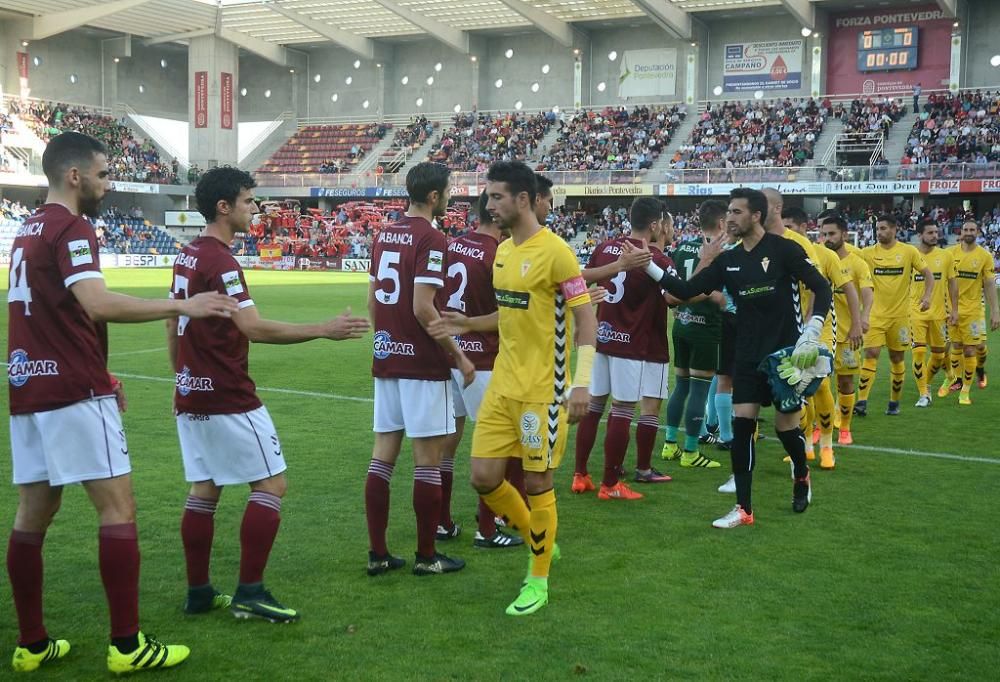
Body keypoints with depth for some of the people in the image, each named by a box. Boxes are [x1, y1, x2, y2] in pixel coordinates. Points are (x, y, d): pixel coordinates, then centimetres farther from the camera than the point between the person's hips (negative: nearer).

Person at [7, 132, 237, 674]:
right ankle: (127, 645, -2)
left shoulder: (28, 231, 16)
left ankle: (31, 644, 18)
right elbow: (99, 305, -28)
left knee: (32, 514, 10)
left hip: (28, 389, 9)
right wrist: (181, 306, -25)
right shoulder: (70, 229, -12)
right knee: (118, 507, -4)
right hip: (73, 393, -9)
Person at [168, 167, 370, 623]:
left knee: (204, 489, 13)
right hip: (229, 400, -9)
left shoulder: (187, 256, 11)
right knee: (271, 483, -1)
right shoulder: (220, 261, -17)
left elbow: (172, 325, 18)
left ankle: (198, 593, 18)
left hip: (192, 395, 9)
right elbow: (255, 329, -26)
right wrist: (325, 330, -24)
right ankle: (250, 593, 0)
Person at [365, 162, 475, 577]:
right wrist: (459, 355, -11)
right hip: (423, 362, -8)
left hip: (385, 358, 8)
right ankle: (426, 557, 9)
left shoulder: (384, 235, 11)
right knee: (428, 457, 1)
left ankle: (377, 554, 14)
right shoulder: (431, 239, -13)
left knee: (383, 454, 9)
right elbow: (423, 308, -19)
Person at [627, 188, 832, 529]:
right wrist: (650, 267, -8)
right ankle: (743, 509, 2)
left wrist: (812, 333, -20)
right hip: (748, 355, 4)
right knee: (741, 424, -4)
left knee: (785, 424, 2)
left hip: (788, 351, -4)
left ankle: (801, 477, 35)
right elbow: (686, 290, 3)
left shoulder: (783, 249, -9)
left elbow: (822, 288, -9)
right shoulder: (728, 260, 5)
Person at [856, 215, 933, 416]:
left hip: (900, 314, 0)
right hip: (875, 314, 0)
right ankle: (862, 402, -14)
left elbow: (928, 274, 4)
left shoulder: (909, 251, -1)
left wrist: (927, 296, -10)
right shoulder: (868, 253, 0)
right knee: (871, 354, -12)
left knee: (897, 358, 9)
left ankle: (894, 402, 22)